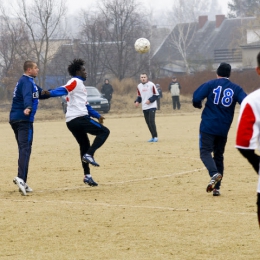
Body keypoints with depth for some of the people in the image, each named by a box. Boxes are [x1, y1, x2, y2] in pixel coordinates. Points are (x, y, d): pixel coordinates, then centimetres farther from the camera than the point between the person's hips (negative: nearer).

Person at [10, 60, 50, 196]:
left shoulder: (28, 81, 23)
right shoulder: (27, 81, -10)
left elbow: (42, 93, 30)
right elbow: (27, 95, -31)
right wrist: (28, 108, -50)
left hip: (15, 119, 10)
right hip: (24, 119, -10)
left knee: (23, 149, 12)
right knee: (25, 149, -18)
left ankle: (23, 184, 11)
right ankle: (21, 177, -34)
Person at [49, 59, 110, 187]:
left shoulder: (78, 84, 26)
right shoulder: (75, 82, -4)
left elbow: (84, 105, 34)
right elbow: (63, 90, -24)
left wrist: (97, 115, 38)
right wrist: (50, 93, -42)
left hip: (71, 122, 10)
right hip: (79, 118, -10)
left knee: (84, 145, 18)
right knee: (104, 132, -4)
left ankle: (87, 176, 17)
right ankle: (89, 155, -17)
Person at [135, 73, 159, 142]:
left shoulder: (151, 85, -7)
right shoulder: (139, 86, 9)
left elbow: (156, 95, -6)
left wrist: (150, 100, -18)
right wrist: (137, 101, -1)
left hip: (152, 106, -6)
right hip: (144, 107, 6)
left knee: (151, 121, -15)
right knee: (148, 122, 7)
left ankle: (155, 136, -9)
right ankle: (153, 137, 16)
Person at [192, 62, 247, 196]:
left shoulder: (210, 84, -1)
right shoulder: (236, 88, 6)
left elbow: (196, 97, -11)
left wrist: (198, 105, 11)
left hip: (208, 126, -3)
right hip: (224, 128, 3)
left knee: (205, 151, -4)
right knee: (218, 155, 14)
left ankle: (214, 174, -33)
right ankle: (216, 187, 10)